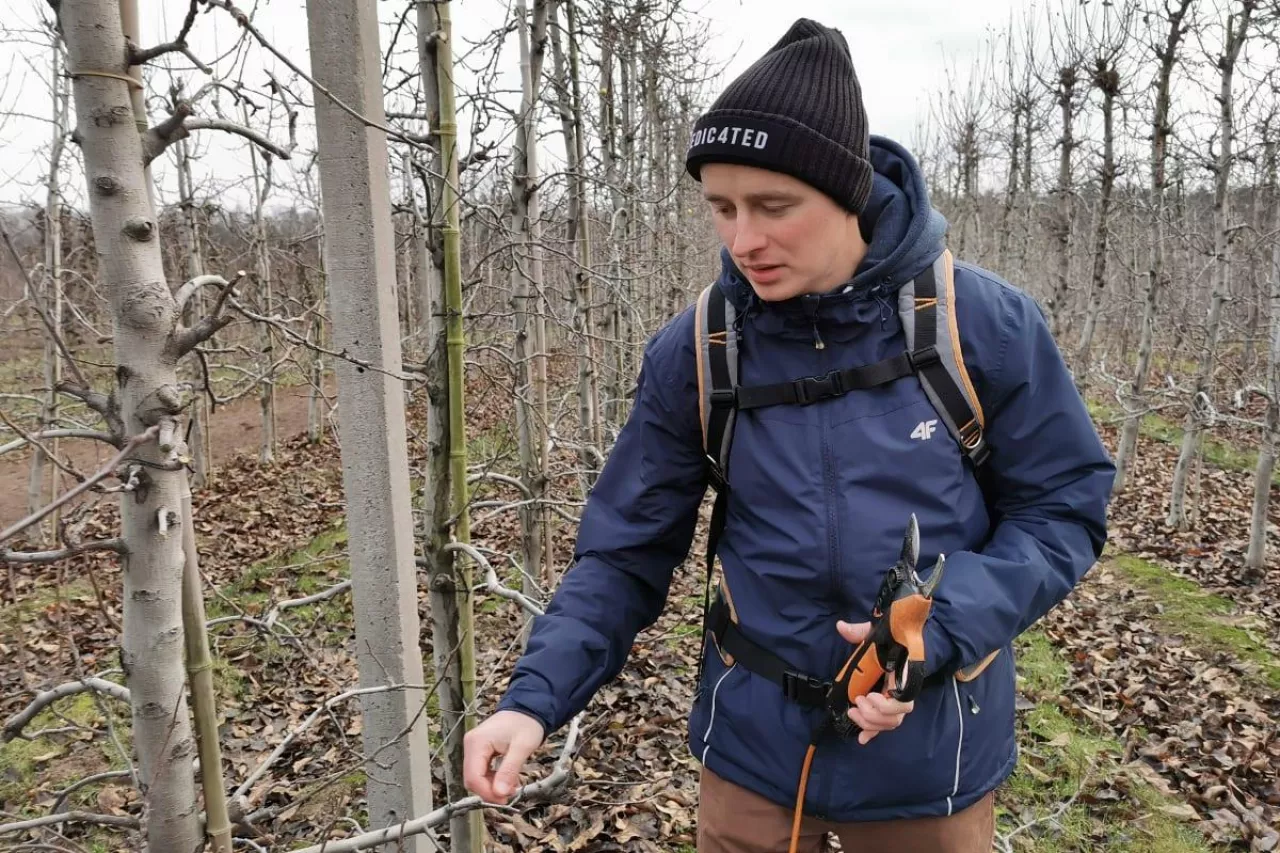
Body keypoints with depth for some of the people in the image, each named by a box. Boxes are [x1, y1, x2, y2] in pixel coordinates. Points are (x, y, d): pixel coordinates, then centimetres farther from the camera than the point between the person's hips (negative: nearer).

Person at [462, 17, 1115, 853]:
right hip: (754, 747, 1)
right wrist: (536, 698, -17)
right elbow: (627, 551, -6)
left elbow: (1064, 508, -5)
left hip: (927, 752, 0)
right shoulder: (691, 350, -12)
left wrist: (941, 625, -21)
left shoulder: (986, 322, -14)